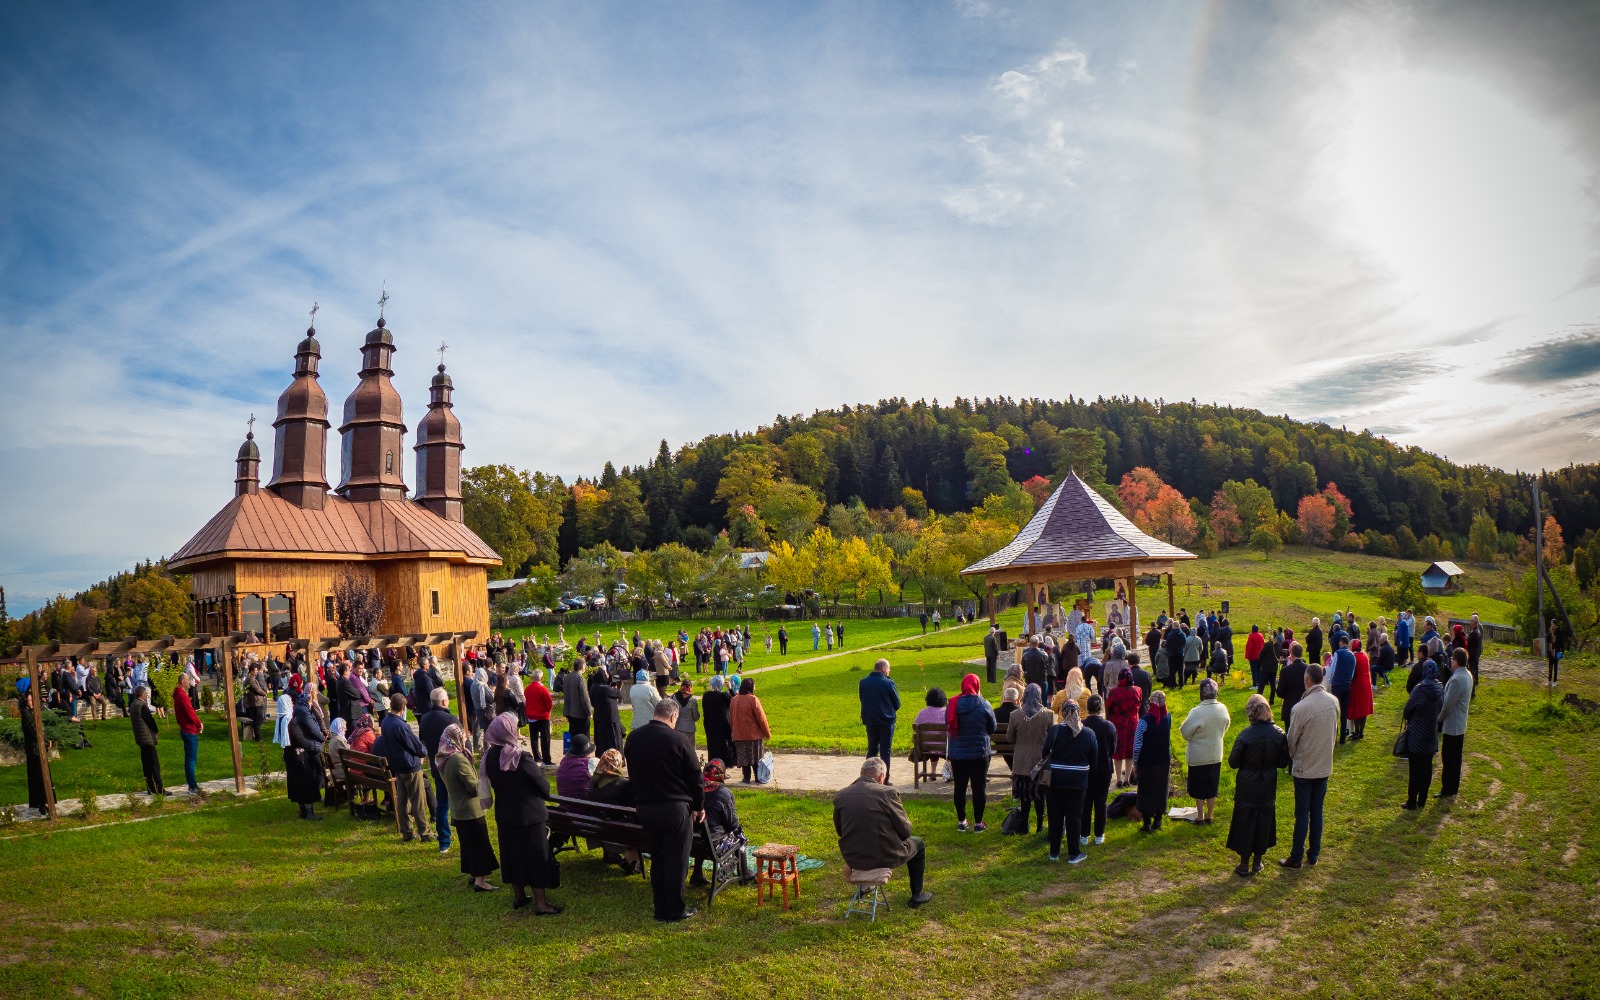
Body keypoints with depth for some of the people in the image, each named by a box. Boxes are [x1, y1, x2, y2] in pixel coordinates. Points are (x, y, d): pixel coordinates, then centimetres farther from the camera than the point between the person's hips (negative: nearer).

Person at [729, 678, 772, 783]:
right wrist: (768, 733, -3)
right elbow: (761, 718, -12)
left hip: (739, 735, 4)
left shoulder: (734, 700, 2)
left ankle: (746, 778, 13)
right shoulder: (753, 700, -15)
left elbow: (731, 718, 10)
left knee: (744, 757, 10)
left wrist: (734, 731, 21)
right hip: (754, 734, -4)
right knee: (756, 757, 7)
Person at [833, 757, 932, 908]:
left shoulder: (840, 795, -5)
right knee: (918, 844, 25)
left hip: (852, 859, 4)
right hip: (886, 857, -4)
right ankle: (916, 896, 32)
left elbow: (840, 831, 8)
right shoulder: (887, 792, -17)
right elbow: (905, 831, -10)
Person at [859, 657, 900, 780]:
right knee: (885, 750, 4)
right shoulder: (888, 683, -11)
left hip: (869, 720, 4)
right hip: (886, 721, -4)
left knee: (872, 749, 16)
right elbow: (897, 703, -2)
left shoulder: (863, 682, 0)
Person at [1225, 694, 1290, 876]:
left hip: (1247, 788, -3)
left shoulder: (1244, 736, -22)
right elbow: (1283, 762, -2)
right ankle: (1257, 863, 28)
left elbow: (1233, 762, -13)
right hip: (1268, 788, 3)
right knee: (1264, 823, 17)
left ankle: (1244, 865, 19)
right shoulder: (1279, 734, -12)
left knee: (1245, 823, 10)